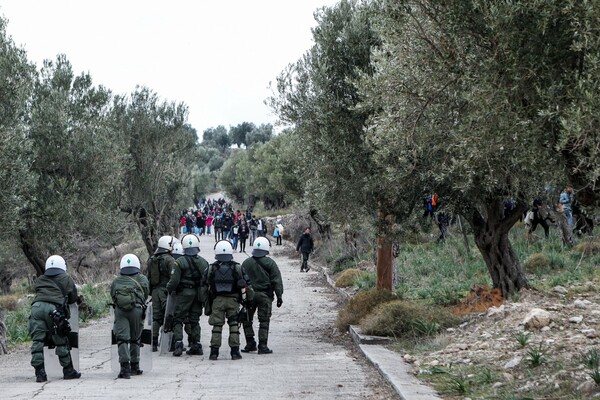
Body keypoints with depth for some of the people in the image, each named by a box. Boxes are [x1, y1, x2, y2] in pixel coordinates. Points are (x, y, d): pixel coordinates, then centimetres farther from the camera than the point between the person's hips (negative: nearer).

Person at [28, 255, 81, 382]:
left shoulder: (39, 280, 30)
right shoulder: (66, 279, 21)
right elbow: (73, 298, 26)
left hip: (37, 306, 3)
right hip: (53, 308, -3)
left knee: (37, 341, 2)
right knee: (61, 341, 7)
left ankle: (39, 372, -5)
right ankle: (68, 371, 14)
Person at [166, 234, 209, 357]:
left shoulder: (180, 262, -10)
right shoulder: (203, 262, 4)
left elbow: (174, 281, -13)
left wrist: (169, 289, 6)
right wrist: (205, 295, 16)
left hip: (184, 293, -4)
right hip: (198, 294, 4)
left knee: (178, 319, 2)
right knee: (194, 321, 12)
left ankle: (178, 342, -12)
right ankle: (196, 345, 11)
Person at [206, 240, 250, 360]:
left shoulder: (212, 268, -1)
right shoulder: (237, 267, -2)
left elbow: (207, 286, 5)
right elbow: (244, 285, 0)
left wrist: (209, 301, 18)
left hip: (217, 300, 0)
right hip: (233, 300, 0)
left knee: (217, 326, 4)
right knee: (234, 325, 4)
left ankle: (214, 352, 2)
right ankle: (235, 351, 2)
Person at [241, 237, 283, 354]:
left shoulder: (246, 263, 3)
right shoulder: (270, 263, -4)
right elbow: (277, 281, -5)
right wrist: (279, 296, 0)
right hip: (265, 296, -2)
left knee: (247, 320, 14)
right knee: (264, 321, 2)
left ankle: (250, 343, 12)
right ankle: (263, 346, -2)